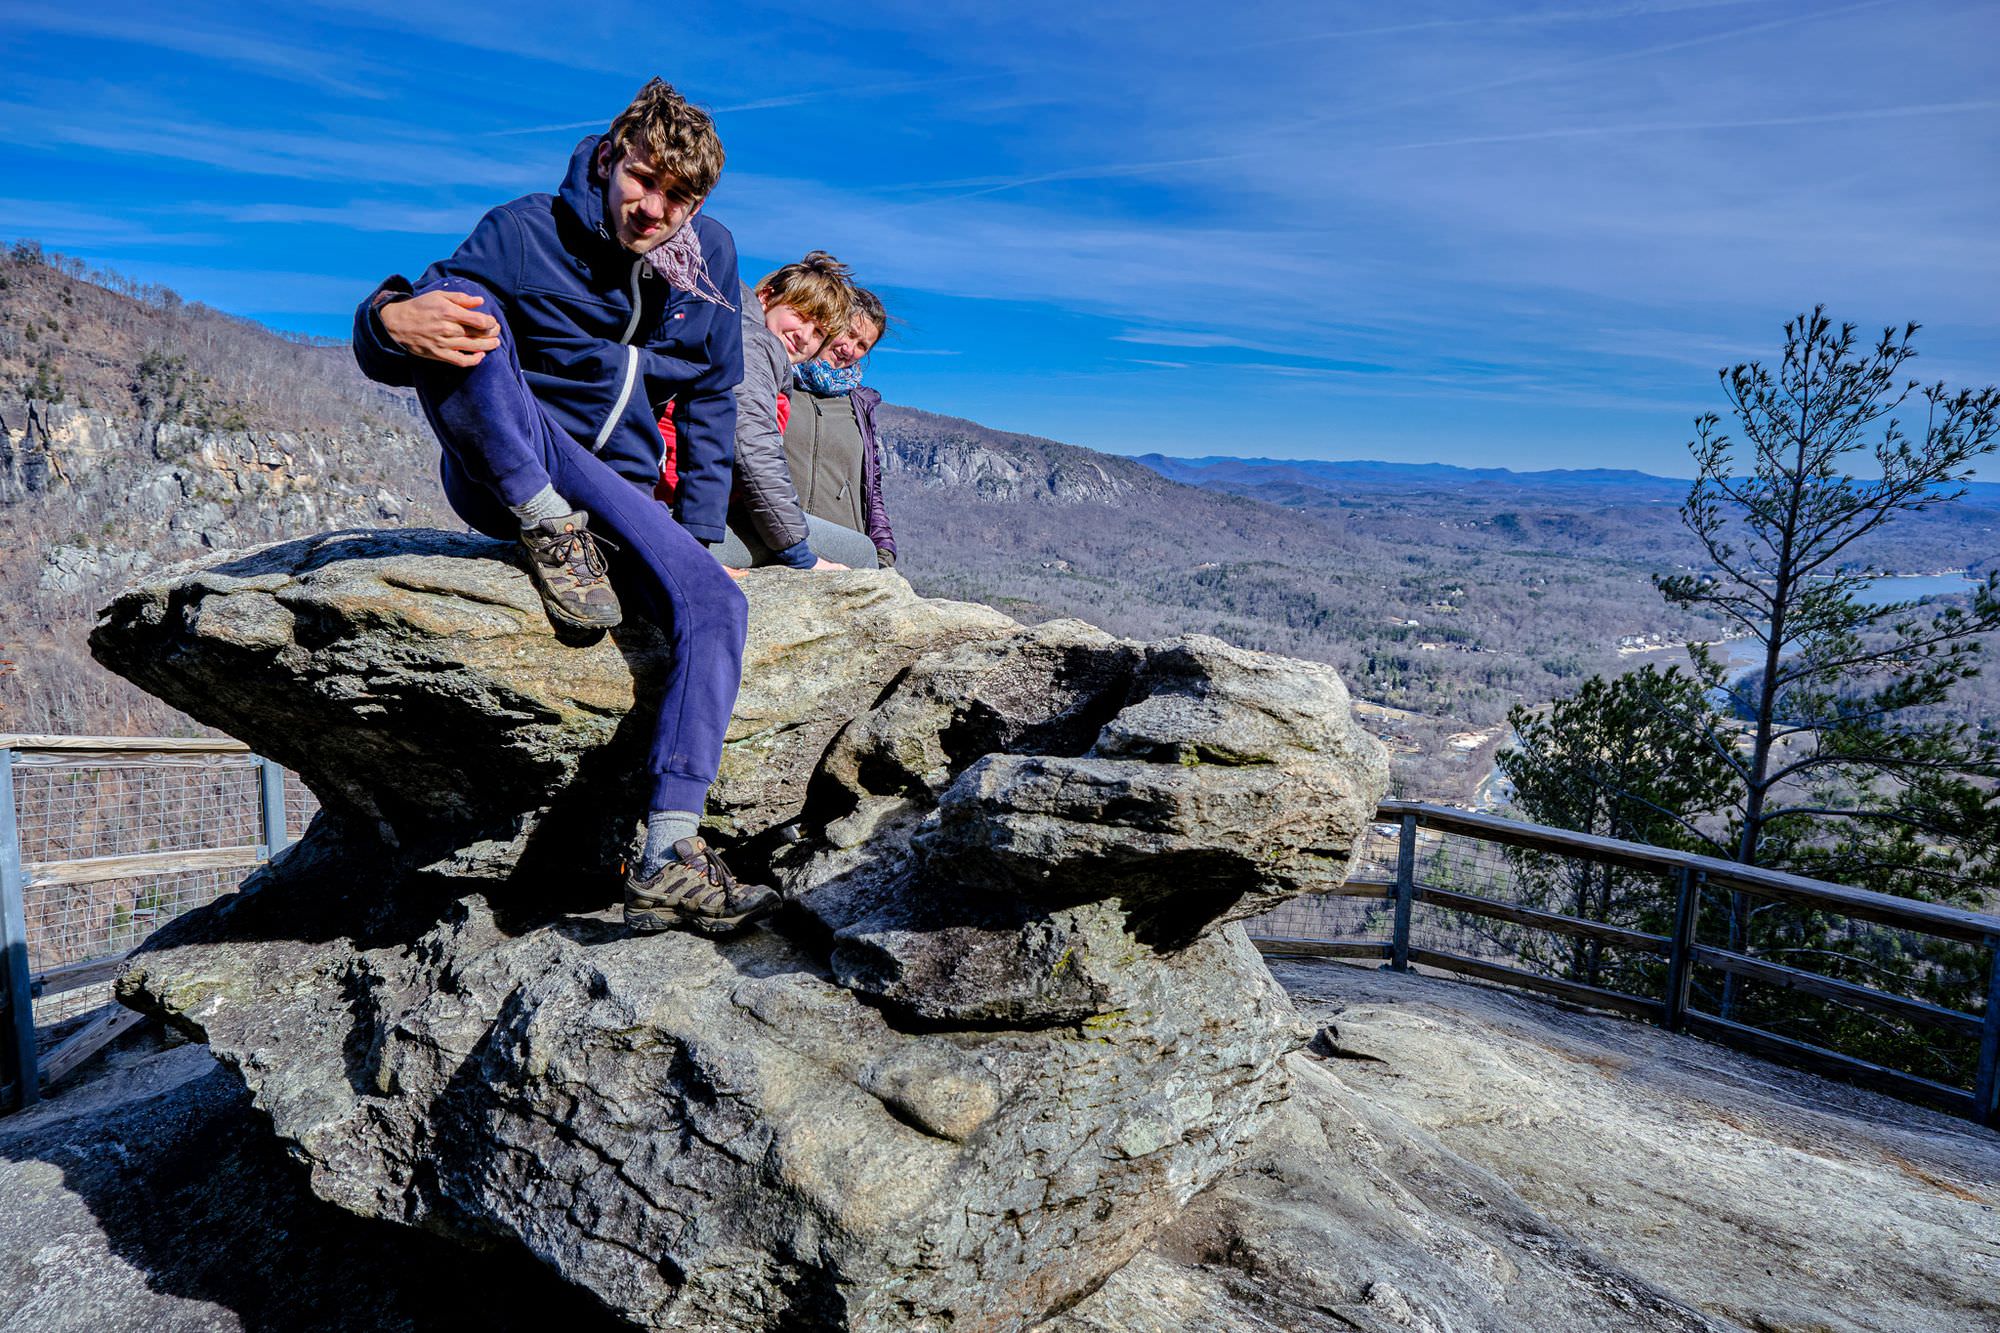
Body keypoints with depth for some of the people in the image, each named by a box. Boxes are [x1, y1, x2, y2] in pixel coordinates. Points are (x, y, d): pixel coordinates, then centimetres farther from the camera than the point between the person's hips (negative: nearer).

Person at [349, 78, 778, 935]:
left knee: (717, 603, -25)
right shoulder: (526, 234, -9)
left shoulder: (710, 261, 3)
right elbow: (381, 351, -10)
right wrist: (391, 322, -37)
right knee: (463, 322, -30)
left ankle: (667, 862, -30)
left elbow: (710, 404, 11)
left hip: (614, 496, 3)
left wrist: (696, 534, 3)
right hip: (496, 479, -3)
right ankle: (547, 535, -22)